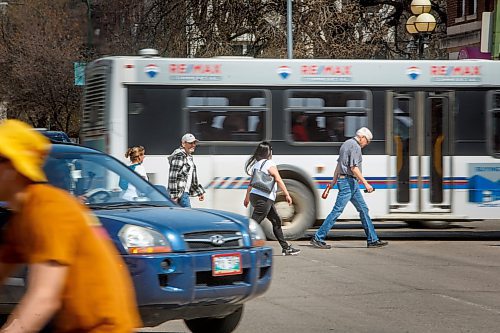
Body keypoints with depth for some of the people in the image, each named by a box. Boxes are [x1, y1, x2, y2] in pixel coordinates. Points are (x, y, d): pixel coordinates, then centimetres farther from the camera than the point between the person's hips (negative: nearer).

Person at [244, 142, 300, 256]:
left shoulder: (256, 164, 14)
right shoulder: (269, 164, -10)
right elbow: (278, 180, -14)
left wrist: (247, 197, 26)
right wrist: (287, 194, -13)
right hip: (264, 198, -9)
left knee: (276, 221, 16)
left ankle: (286, 248, 20)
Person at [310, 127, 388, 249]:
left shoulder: (347, 144, 17)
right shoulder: (355, 147, -13)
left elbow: (339, 165, 21)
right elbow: (354, 168, -21)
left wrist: (333, 181, 24)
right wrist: (366, 183, -20)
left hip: (352, 183, 11)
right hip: (348, 181, -11)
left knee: (363, 209, 10)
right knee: (337, 210, -9)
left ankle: (372, 240, 11)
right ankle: (318, 238, -8)